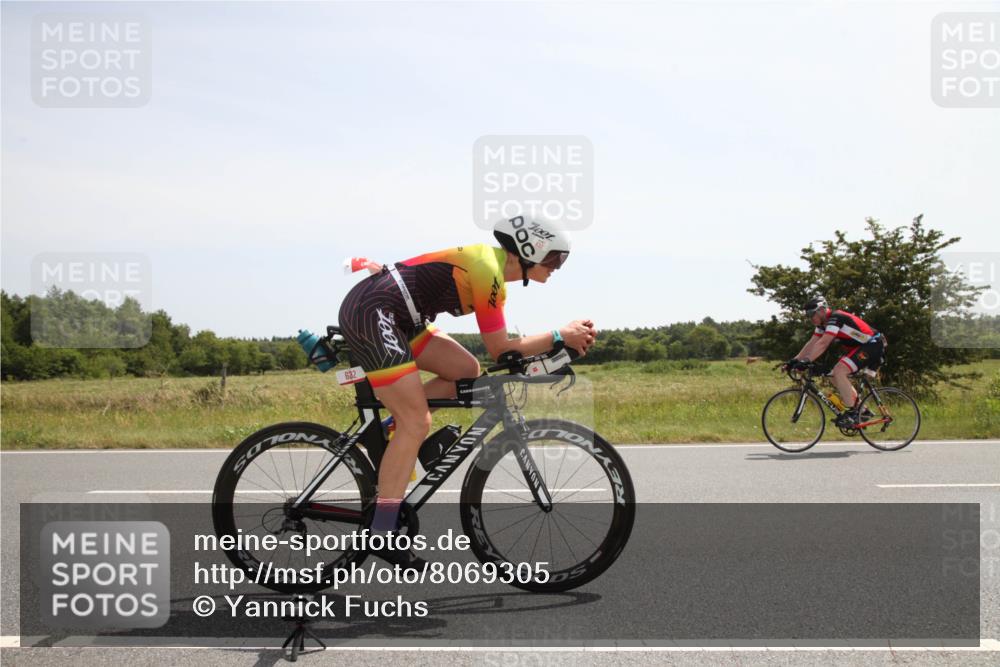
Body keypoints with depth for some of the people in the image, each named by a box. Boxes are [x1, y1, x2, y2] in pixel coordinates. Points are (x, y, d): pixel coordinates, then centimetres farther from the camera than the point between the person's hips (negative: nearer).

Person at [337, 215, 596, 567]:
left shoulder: (491, 264, 14)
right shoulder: (488, 272, -15)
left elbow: (499, 344, 13)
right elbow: (500, 350, -11)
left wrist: (567, 336, 6)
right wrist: (560, 336, -6)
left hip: (391, 318, 10)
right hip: (371, 314, -10)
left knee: (466, 371, 8)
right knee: (416, 423, -10)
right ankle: (382, 533, -8)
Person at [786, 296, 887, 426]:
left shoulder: (835, 318, -21)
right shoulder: (823, 323, 9)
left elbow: (823, 344, -31)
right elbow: (811, 343, 5)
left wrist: (806, 361, -36)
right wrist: (794, 360, -5)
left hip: (872, 346, -10)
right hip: (859, 347, 10)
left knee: (839, 372, -22)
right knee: (836, 376, 5)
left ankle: (852, 413, -17)